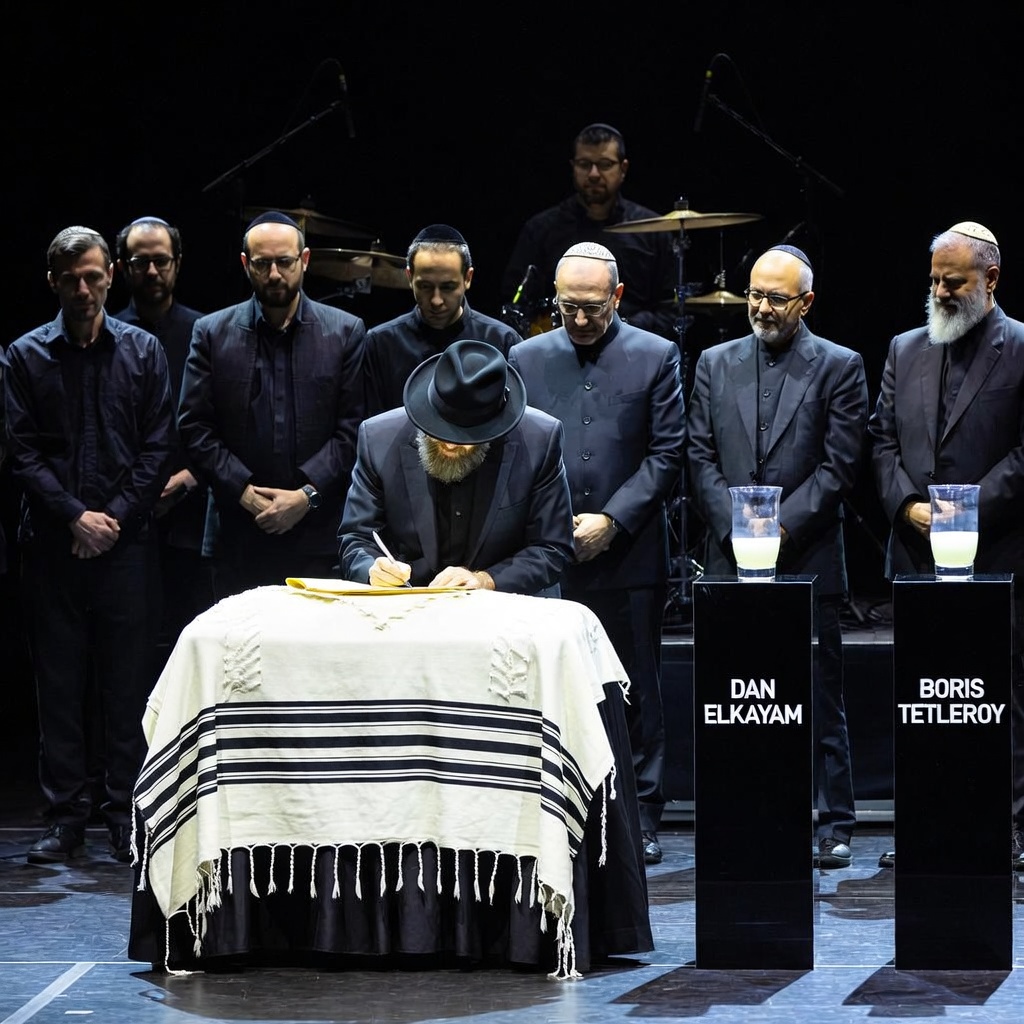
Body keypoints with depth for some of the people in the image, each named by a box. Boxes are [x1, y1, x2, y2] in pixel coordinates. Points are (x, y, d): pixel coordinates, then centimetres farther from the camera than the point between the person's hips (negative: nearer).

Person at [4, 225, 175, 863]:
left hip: (125, 541, 0)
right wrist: (75, 516, -9)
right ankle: (67, 818, 8)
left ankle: (126, 818, 6)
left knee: (127, 679, 1)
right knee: (59, 679, 3)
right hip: (53, 542, 0)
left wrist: (117, 516, -7)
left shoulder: (142, 351, 7)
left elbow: (159, 448, 3)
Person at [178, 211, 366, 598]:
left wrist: (309, 493, -9)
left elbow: (351, 427, 2)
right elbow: (194, 426, 3)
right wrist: (243, 491, -8)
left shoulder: (345, 332, 7)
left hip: (319, 536, 0)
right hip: (239, 539, 1)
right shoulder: (212, 333, 8)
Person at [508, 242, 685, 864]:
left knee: (637, 693, 3)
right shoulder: (526, 359, 10)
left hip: (629, 557, -1)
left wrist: (612, 521, -8)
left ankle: (641, 819, 10)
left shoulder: (656, 358, 5)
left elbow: (667, 454, 1)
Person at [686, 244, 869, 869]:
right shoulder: (716, 364, 12)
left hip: (809, 560, -3)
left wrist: (783, 527, -11)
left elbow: (839, 466, -3)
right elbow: (701, 458, 8)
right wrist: (734, 529, -5)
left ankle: (835, 826, 5)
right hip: (731, 560, 3)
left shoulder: (840, 367, 3)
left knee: (821, 700, 0)